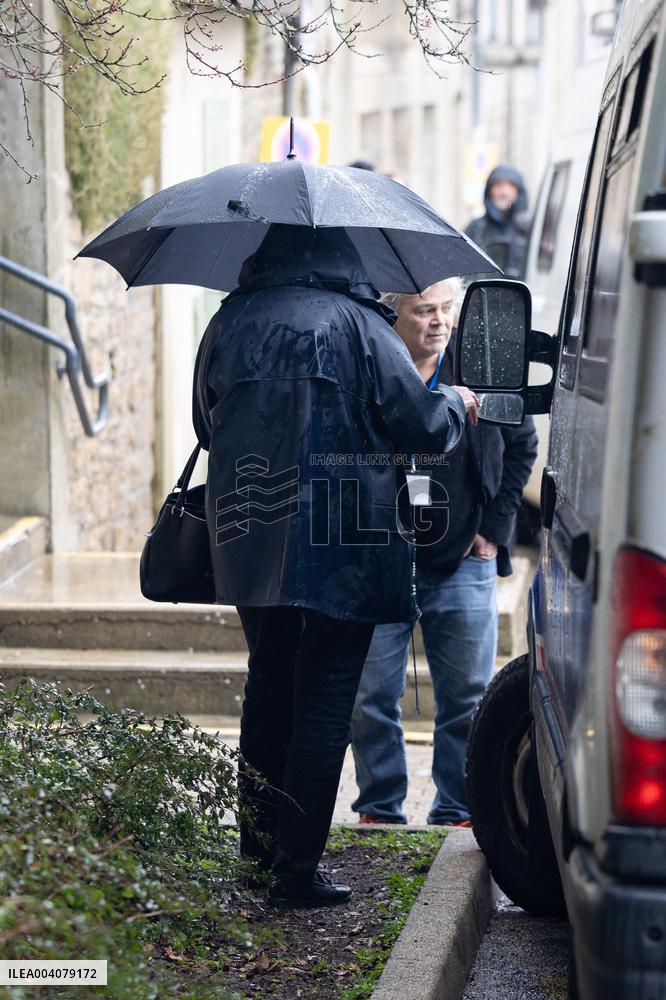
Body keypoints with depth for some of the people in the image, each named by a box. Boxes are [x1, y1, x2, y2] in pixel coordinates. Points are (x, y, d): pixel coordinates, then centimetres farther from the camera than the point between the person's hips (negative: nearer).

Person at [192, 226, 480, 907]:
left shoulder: (229, 322, 8)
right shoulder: (357, 324, -7)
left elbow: (205, 424, 19)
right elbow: (421, 427, -8)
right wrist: (456, 404, 13)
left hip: (248, 539, 5)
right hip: (338, 545, -5)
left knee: (268, 687, 20)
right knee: (323, 702, 0)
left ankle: (257, 847, 28)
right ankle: (298, 870, 0)